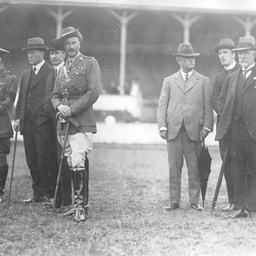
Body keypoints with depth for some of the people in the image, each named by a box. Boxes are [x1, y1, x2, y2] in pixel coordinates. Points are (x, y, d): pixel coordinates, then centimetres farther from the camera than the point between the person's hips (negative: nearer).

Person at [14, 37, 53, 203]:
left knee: (44, 160, -5)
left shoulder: (52, 72, -5)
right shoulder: (25, 75, 20)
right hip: (27, 124, 7)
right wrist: (18, 118, 10)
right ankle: (38, 194, 15)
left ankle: (50, 194, 3)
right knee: (32, 161, 8)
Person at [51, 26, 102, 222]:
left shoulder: (90, 63, 0)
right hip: (65, 123, 6)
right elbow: (55, 95, 18)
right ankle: (79, 204, 15)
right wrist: (59, 106, -5)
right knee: (72, 165, 7)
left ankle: (81, 206, -12)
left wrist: (72, 109, -12)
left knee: (78, 163, -17)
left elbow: (94, 92, -10)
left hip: (82, 122, -6)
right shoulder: (63, 69, 20)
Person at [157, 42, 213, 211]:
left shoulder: (203, 81, 11)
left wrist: (206, 127, -5)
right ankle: (174, 201, 8)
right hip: (173, 130, 1)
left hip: (194, 131, -1)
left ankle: (194, 201, 7)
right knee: (174, 168, 3)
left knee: (194, 168, -1)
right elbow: (162, 105, 9)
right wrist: (162, 126, -3)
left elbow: (208, 107, 7)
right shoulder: (169, 81, 14)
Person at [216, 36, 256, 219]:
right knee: (238, 170, 6)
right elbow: (221, 100, 23)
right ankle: (240, 207, 9)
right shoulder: (232, 77, 17)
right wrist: (226, 116, 9)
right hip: (235, 129, 5)